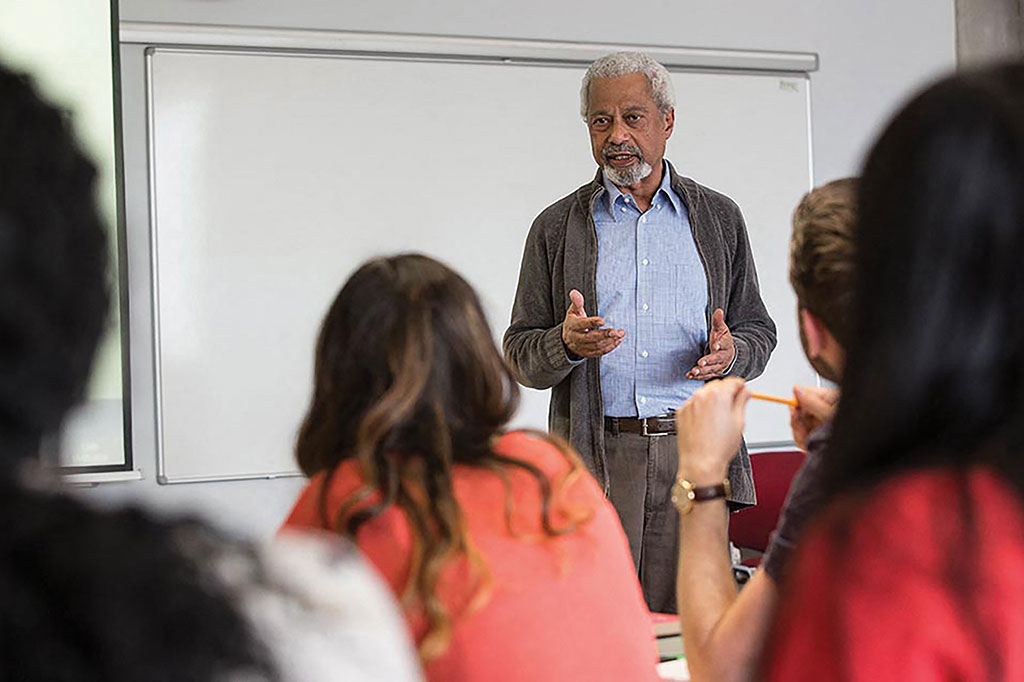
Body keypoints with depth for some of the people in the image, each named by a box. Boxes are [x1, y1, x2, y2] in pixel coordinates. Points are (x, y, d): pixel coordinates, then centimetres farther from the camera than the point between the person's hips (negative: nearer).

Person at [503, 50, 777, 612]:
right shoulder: (557, 227, 10)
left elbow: (758, 330, 15)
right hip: (596, 456, -1)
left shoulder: (719, 218, 13)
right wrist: (565, 344, -14)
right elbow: (520, 353, 8)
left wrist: (731, 352, -8)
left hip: (696, 450, 1)